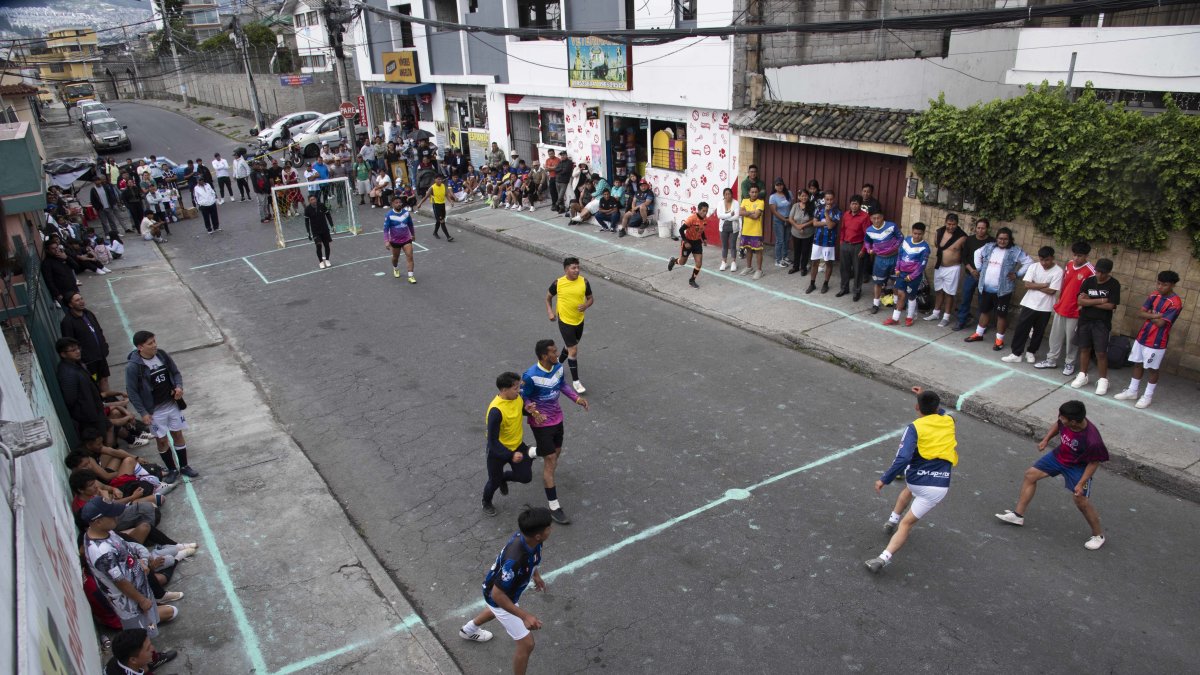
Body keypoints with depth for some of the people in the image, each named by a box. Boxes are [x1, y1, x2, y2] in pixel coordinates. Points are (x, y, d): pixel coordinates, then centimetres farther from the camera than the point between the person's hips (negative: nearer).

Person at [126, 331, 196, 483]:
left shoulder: (162, 355, -6)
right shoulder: (133, 367, -18)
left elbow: (176, 373, 8)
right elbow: (132, 392, -12)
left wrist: (179, 386, -12)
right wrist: (143, 413, -12)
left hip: (173, 404, 4)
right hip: (155, 410, -4)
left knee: (178, 435, 13)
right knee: (162, 440, 8)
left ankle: (184, 466, 28)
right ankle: (172, 469, 25)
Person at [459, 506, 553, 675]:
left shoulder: (526, 535, -24)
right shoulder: (514, 560, -47)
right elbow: (497, 594, -35)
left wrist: (535, 574, 16)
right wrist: (524, 616, -33)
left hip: (508, 585, 8)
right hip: (499, 597, -8)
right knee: (526, 644, 3)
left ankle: (468, 630, 69)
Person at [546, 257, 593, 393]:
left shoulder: (584, 282, -9)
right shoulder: (558, 283, -13)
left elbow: (590, 298, 3)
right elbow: (548, 297, 4)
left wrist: (586, 305, -18)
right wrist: (550, 312, -9)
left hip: (579, 320, 4)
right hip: (565, 321, -4)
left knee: (570, 346, 23)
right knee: (573, 350, -7)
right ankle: (575, 381, 4)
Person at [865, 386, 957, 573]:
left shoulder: (914, 427, -6)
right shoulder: (949, 421, 5)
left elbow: (903, 458, -18)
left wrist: (884, 480, -13)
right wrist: (926, 396, 39)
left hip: (915, 478, 0)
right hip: (938, 486, 0)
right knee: (907, 523, 1)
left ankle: (892, 520, 45)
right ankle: (884, 557, -14)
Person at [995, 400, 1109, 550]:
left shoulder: (1091, 440, -37)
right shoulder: (1065, 421, -24)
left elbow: (1094, 462, -21)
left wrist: (1081, 483, -21)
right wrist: (1046, 439, -2)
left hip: (1077, 467, -7)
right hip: (1059, 455, 7)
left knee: (1081, 501, -7)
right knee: (1030, 474, 7)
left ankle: (1098, 535, 20)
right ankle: (1018, 515, 18)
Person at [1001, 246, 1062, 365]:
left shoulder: (1058, 271, -10)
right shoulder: (1033, 267, -3)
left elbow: (1051, 291, -16)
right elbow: (1027, 284, -10)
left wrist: (1035, 286, -10)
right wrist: (1044, 285, -14)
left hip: (1045, 307, -1)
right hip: (1029, 304, 1)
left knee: (1039, 332, 11)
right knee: (1021, 329, 0)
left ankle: (1031, 352, 29)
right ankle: (1016, 354, 6)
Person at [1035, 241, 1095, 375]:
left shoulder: (1090, 271, -17)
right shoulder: (1069, 264, 3)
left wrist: (1082, 306, -17)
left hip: (1074, 311, -6)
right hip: (1060, 307, 6)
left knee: (1071, 339, 6)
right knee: (1055, 335, 15)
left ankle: (1070, 364, 20)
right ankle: (1051, 360, 26)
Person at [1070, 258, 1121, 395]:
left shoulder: (1114, 285, -8)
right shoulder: (1088, 281, 1)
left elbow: (1111, 306, -15)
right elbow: (1080, 301, -7)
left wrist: (1089, 302, -11)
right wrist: (1100, 301, -15)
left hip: (1102, 323, -3)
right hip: (1085, 320, 3)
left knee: (1101, 353, -2)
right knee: (1084, 349, 13)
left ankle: (1103, 380, 9)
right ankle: (1082, 375, 26)